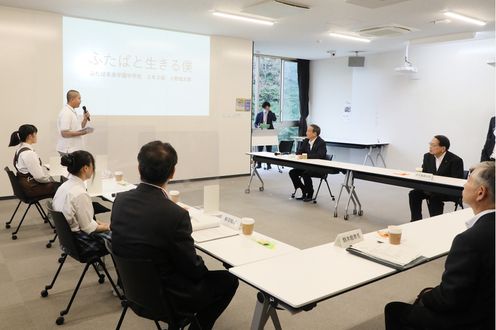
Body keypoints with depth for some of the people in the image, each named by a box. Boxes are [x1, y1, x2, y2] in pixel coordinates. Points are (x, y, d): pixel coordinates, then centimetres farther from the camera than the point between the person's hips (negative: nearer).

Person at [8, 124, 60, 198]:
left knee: (57, 184, 12)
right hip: (31, 187, -9)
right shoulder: (28, 153, -25)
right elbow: (39, 176, -25)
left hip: (27, 183, 9)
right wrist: (50, 179, -8)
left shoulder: (20, 148, 6)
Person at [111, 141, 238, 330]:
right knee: (229, 280, 14)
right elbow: (193, 269, -19)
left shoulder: (120, 200, -10)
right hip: (165, 296, -7)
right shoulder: (175, 214, -31)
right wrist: (202, 271, 5)